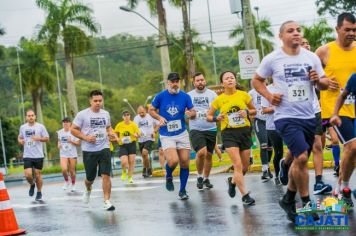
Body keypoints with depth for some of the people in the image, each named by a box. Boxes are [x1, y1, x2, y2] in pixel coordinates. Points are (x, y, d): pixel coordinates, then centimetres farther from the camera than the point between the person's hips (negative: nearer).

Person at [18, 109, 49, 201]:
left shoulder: (40, 126, -3)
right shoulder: (22, 127, 5)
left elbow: (47, 138, 1)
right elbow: (20, 137, 21)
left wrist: (39, 138, -18)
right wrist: (20, 140, -3)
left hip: (38, 155, -1)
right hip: (27, 156, 2)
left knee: (38, 174, 4)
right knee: (28, 175, -10)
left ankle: (39, 192, 22)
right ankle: (32, 185, 23)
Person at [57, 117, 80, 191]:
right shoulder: (60, 132, 4)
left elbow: (78, 143, -4)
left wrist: (71, 141, -20)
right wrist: (59, 144, 2)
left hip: (72, 154, -2)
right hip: (63, 154, 2)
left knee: (72, 171, 5)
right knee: (64, 169, -17)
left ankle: (73, 185, 27)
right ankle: (66, 182, 11)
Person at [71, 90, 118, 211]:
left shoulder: (105, 114, 8)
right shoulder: (82, 114, -5)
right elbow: (73, 129, -3)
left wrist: (111, 134, 3)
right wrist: (85, 137, -15)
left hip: (104, 148, 2)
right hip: (89, 151, -2)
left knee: (106, 175, -11)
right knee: (90, 177, 11)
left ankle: (107, 202, -8)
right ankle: (88, 190, 46)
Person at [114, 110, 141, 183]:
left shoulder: (133, 124, -4)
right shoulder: (119, 125, -3)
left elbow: (139, 134, -1)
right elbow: (115, 133, 12)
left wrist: (136, 135, -23)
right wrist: (118, 139, -6)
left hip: (132, 145, 1)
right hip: (122, 145, -1)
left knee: (131, 161, 2)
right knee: (124, 162, -15)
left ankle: (130, 177, 20)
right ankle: (124, 172, 19)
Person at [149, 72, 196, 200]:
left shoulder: (185, 97, 0)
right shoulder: (160, 96, -4)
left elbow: (193, 112, 4)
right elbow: (151, 110, 7)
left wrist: (191, 113, -19)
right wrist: (159, 117, -12)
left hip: (182, 134, 3)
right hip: (166, 135, -2)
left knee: (185, 163, 1)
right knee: (173, 161, -20)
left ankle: (182, 190, 19)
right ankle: (169, 177, 15)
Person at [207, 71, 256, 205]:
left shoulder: (244, 95, 2)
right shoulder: (219, 99, 0)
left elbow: (254, 110, 14)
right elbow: (208, 116, 9)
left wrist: (247, 112, -8)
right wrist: (216, 118, -12)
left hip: (245, 131, 3)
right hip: (229, 133, -3)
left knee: (245, 166, 10)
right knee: (238, 164, -14)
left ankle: (233, 181, 40)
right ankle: (245, 195, -8)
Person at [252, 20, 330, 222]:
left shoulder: (312, 57, 5)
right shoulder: (272, 59, -4)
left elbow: (325, 85, 12)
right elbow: (256, 80, 9)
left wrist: (318, 80, -11)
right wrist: (269, 96, -7)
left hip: (309, 117, 5)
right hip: (286, 117, -5)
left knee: (300, 160, 12)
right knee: (302, 157, -17)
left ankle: (289, 199, 29)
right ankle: (306, 203, -2)